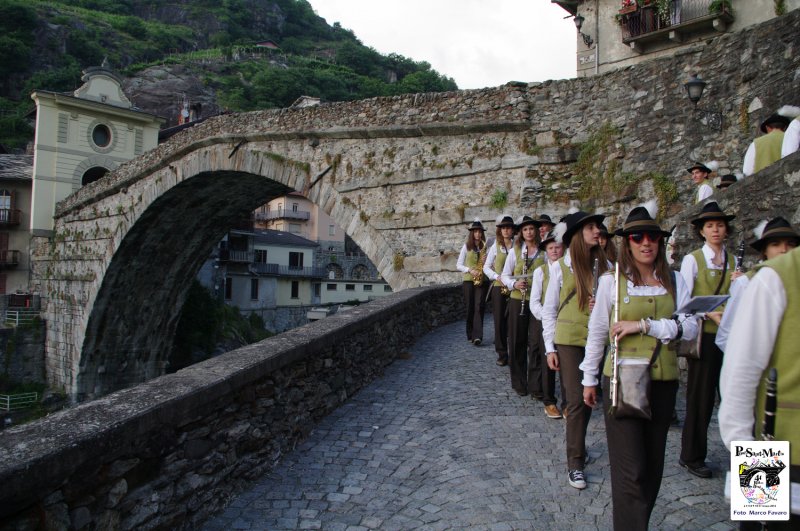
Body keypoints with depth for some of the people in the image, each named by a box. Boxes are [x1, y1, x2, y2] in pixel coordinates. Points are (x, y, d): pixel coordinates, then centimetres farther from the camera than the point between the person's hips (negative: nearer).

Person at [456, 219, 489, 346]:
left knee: (479, 307, -11)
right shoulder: (466, 246, 5)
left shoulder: (486, 247, 8)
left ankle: (477, 336, -15)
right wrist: (470, 270, -12)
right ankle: (471, 335, 14)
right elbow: (458, 265, 4)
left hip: (482, 280, 0)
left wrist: (487, 261, -11)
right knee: (470, 308, 2)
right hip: (468, 280, 0)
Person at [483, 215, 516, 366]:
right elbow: (486, 267, 6)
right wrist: (497, 277, -10)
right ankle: (502, 354, 11)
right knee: (499, 321, 1)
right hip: (499, 287, 1)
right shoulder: (495, 246, 6)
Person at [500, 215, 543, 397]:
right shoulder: (515, 252, 4)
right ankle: (519, 383, 20)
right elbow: (505, 275, 5)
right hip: (517, 300, 1)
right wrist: (514, 284, -14)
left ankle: (536, 386, 6)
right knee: (517, 342, 6)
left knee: (536, 344, -3)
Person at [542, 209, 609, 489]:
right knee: (576, 400, -3)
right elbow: (549, 310, 0)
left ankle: (576, 444, 33)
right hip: (569, 339, -3)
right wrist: (550, 348, -3)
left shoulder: (604, 265, 3)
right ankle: (575, 463, 7)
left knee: (588, 398, 12)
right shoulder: (560, 266, -3)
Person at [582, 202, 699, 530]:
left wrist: (644, 324, -19)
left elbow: (689, 328, -7)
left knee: (653, 465, 16)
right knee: (631, 470, -3)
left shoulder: (674, 282, 4)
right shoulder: (612, 281, -5)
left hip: (663, 382, 4)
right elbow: (597, 332, 2)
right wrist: (590, 379, 6)